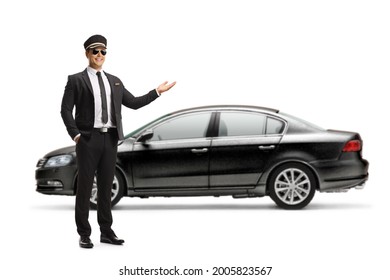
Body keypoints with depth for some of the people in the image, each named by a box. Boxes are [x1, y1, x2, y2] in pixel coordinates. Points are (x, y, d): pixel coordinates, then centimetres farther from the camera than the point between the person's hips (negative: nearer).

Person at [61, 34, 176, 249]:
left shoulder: (114, 81, 16)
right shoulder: (76, 80, 1)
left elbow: (133, 103, 14)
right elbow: (66, 110, -3)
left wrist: (157, 92, 8)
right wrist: (75, 134, -12)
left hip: (110, 139, 5)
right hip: (88, 138, -4)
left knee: (106, 186, 9)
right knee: (85, 186, 0)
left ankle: (106, 232, 15)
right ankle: (84, 234, 7)